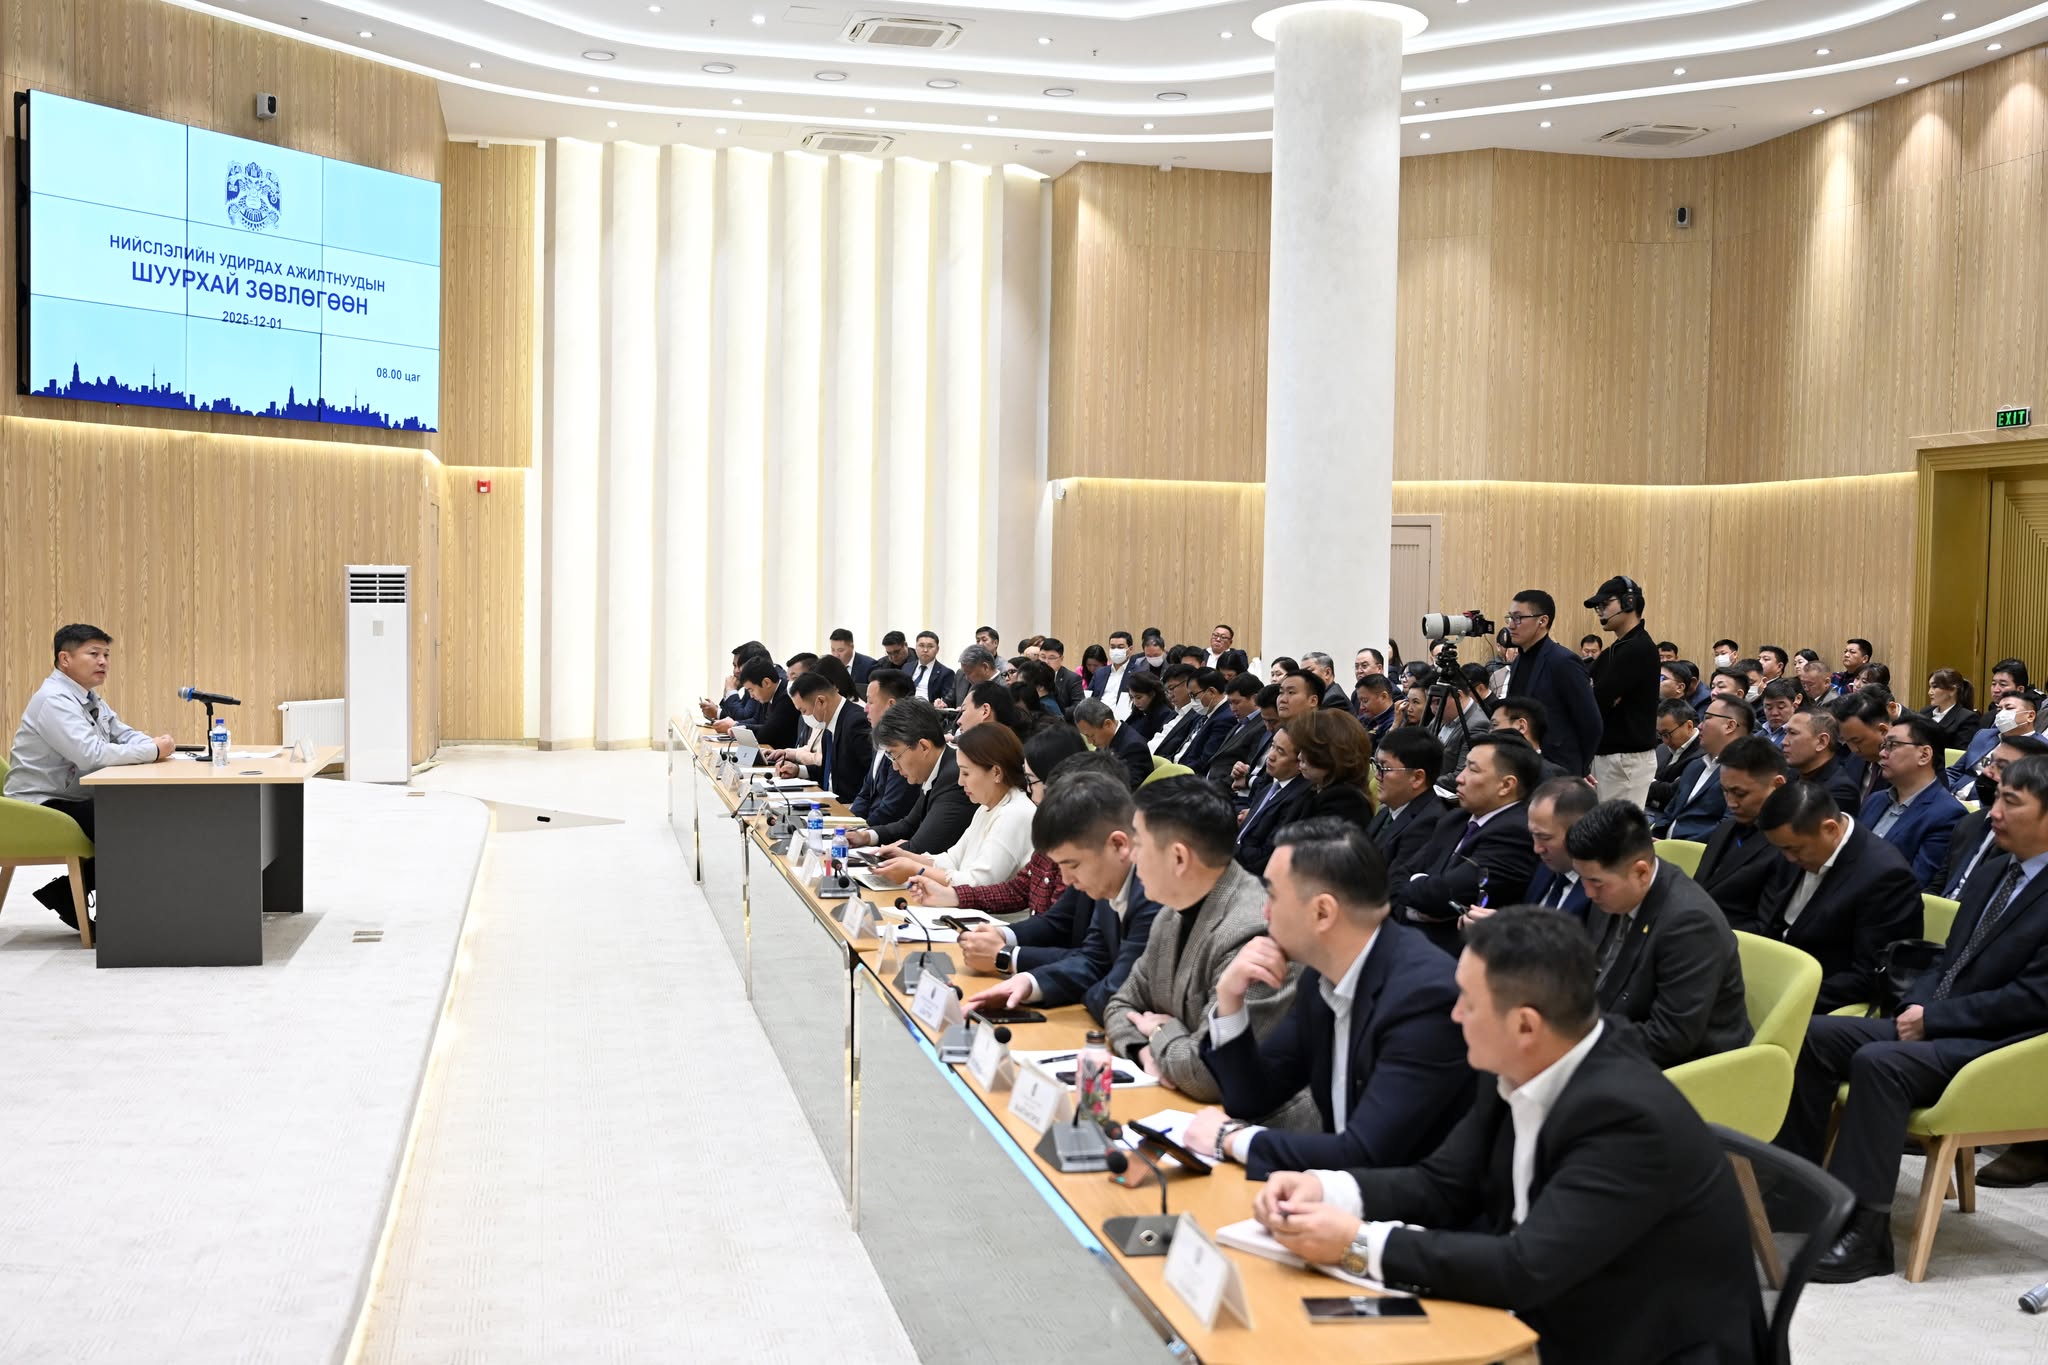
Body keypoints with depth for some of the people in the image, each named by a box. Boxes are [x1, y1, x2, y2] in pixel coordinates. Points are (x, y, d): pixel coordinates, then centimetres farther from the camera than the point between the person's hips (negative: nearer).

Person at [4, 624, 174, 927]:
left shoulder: (90, 698, 12)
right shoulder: (54, 700, -18)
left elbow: (124, 735, 16)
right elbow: (91, 754, -30)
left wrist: (155, 744, -9)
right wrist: (153, 750, -22)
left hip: (74, 801, 10)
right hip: (42, 810, -10)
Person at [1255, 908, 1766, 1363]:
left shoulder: (1629, 1117, -27)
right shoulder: (1522, 1072, -4)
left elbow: (1527, 1269, -30)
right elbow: (1443, 1185, 5)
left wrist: (1360, 1245, -27)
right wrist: (1324, 1189, -11)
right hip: (1550, 1321, 7)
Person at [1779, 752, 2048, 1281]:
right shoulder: (1997, 873, 17)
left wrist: (1934, 1018, -17)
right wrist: (1917, 1005, 0)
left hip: (1997, 1045, -9)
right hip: (1935, 1022, 9)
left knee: (1879, 1061, -32)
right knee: (1815, 1034, -7)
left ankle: (1861, 1232, -28)